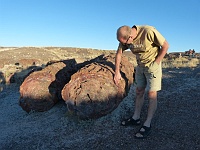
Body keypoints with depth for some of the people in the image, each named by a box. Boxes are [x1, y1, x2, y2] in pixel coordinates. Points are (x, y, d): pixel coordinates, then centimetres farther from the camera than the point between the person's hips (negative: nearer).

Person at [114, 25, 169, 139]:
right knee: (139, 92, 10)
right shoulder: (125, 38, -11)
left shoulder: (149, 31, -29)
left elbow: (165, 45, -18)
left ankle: (147, 125, 4)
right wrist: (117, 73, -1)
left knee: (152, 94, -4)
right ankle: (136, 118, 22)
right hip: (140, 65, 6)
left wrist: (155, 63, -16)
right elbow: (119, 53, 0)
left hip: (153, 65, -5)